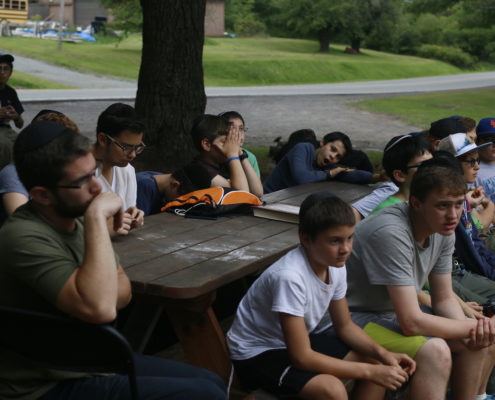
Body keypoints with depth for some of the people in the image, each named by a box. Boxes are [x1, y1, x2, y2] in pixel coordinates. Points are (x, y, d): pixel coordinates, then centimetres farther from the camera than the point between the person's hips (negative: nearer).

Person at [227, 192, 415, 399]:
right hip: (257, 354, -8)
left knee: (377, 362, 0)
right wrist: (368, 371, -26)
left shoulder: (335, 265, -9)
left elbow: (345, 325, 5)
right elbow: (301, 357, -29)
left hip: (299, 340, 8)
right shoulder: (290, 276, -33)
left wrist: (383, 354, -12)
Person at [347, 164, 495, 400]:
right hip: (356, 319, -9)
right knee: (435, 352, -30)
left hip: (396, 314, 9)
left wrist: (475, 331, -15)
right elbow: (412, 323, -32)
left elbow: (444, 299, 5)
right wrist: (473, 327, -20)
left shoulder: (443, 230, -4)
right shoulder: (391, 233, -31)